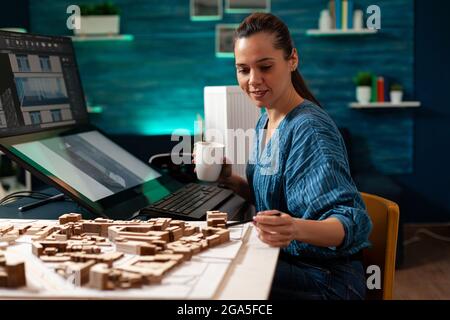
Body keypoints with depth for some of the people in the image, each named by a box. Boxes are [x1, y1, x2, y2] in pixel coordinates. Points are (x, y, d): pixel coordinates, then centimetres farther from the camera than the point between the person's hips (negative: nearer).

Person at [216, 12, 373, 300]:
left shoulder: (310, 129, -21)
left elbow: (350, 223, -27)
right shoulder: (266, 121, 4)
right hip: (283, 260, 7)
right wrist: (231, 180, -2)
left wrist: (297, 229, -46)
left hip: (325, 280, -7)